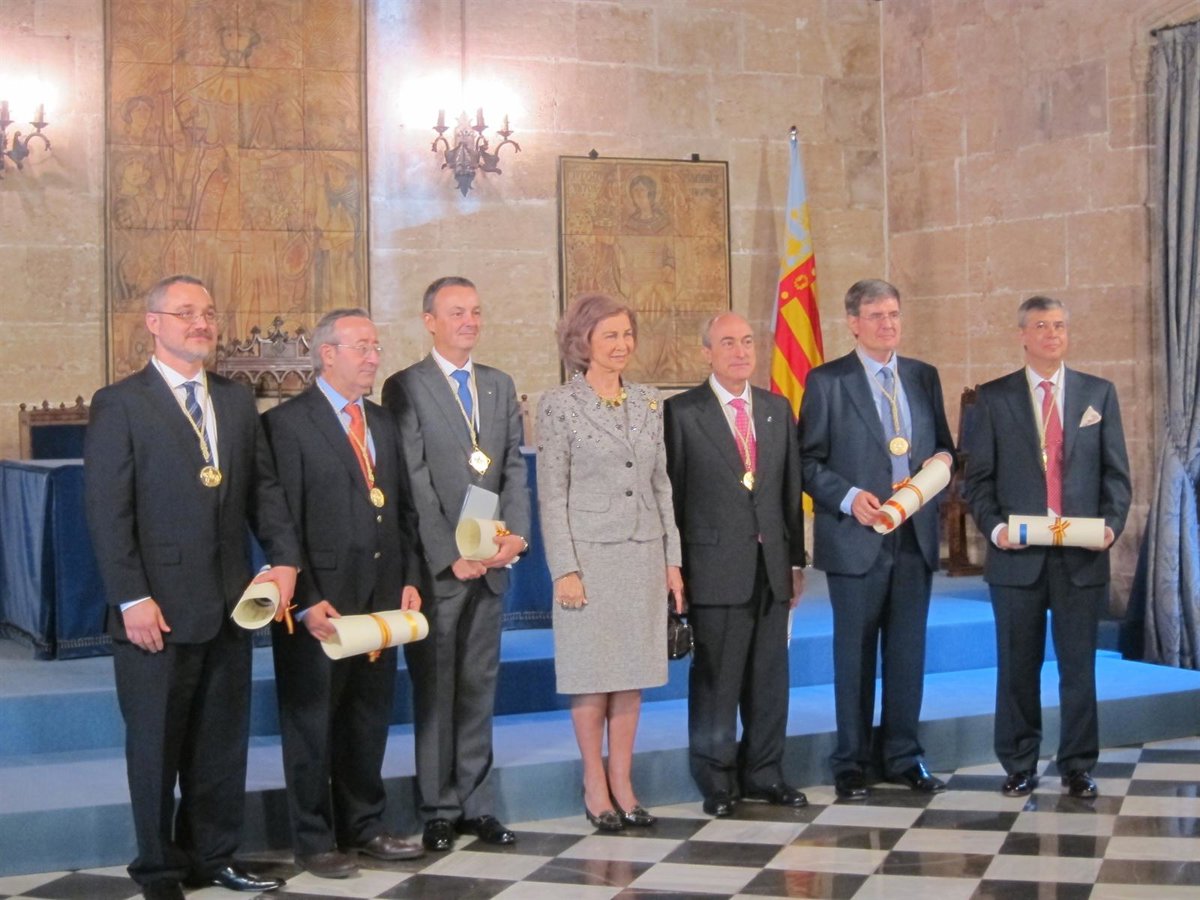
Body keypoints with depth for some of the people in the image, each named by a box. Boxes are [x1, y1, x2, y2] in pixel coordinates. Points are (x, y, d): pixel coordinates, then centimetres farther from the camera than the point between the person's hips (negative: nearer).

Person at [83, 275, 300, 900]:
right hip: (158, 609, -5)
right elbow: (107, 509, -9)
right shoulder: (119, 404, -5)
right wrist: (131, 598, -15)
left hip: (229, 604, 5)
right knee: (156, 746, 6)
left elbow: (263, 488, 12)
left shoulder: (237, 401, 12)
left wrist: (284, 558, -3)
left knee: (223, 742, 12)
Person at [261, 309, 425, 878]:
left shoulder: (384, 423, 14)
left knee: (369, 719, 13)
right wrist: (306, 601, -17)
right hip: (321, 602, -6)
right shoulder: (288, 424, -8)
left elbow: (404, 510, 16)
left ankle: (363, 825, 26)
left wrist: (409, 579, 5)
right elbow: (282, 523, -12)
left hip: (381, 597, 6)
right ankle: (314, 840, 16)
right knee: (312, 723, 6)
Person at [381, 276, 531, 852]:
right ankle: (439, 811, 11)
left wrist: (516, 533, -7)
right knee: (434, 692, 3)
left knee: (479, 688, 10)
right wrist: (451, 556, -14)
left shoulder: (500, 386, 13)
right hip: (436, 566, -5)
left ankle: (476, 804, 17)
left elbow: (514, 468, 9)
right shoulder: (406, 388, -4)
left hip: (489, 564, 5)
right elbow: (414, 484, -9)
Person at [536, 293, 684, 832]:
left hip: (643, 555, 5)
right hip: (590, 554, -4)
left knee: (633, 672, 8)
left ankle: (622, 782, 16)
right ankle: (595, 786, 13)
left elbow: (661, 484, 12)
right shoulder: (559, 405, -4)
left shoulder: (648, 402, 10)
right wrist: (564, 569, -12)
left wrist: (672, 559, 8)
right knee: (592, 674, 2)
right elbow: (551, 494, -6)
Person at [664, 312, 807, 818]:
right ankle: (717, 781, 14)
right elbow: (671, 495, -3)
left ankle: (763, 775, 22)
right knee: (715, 680, 2)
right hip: (716, 567, -4)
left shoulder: (778, 410, 12)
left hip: (771, 566, 5)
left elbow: (790, 490, 13)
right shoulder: (681, 413, -3)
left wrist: (795, 560, 11)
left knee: (770, 677, 10)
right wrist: (675, 567, -5)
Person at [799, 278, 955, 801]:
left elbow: (942, 444, 19)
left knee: (908, 649, 9)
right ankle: (852, 762, 13)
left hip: (916, 536, 4)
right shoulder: (827, 381, -2)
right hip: (857, 537, -4)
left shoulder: (924, 377, 12)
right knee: (855, 653, 3)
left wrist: (943, 458, -4)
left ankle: (903, 756, 20)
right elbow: (809, 461, -4)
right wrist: (849, 498, -17)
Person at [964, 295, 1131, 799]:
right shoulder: (994, 398, 5)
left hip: (1083, 556, 1)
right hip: (1017, 555, -1)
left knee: (1078, 664, 5)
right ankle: (1019, 766, 17)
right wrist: (993, 526, -12)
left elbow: (1115, 472, 8)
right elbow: (978, 476, 3)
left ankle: (1078, 767, 17)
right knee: (1018, 665, 6)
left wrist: (1112, 523, -8)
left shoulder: (1099, 394, 9)